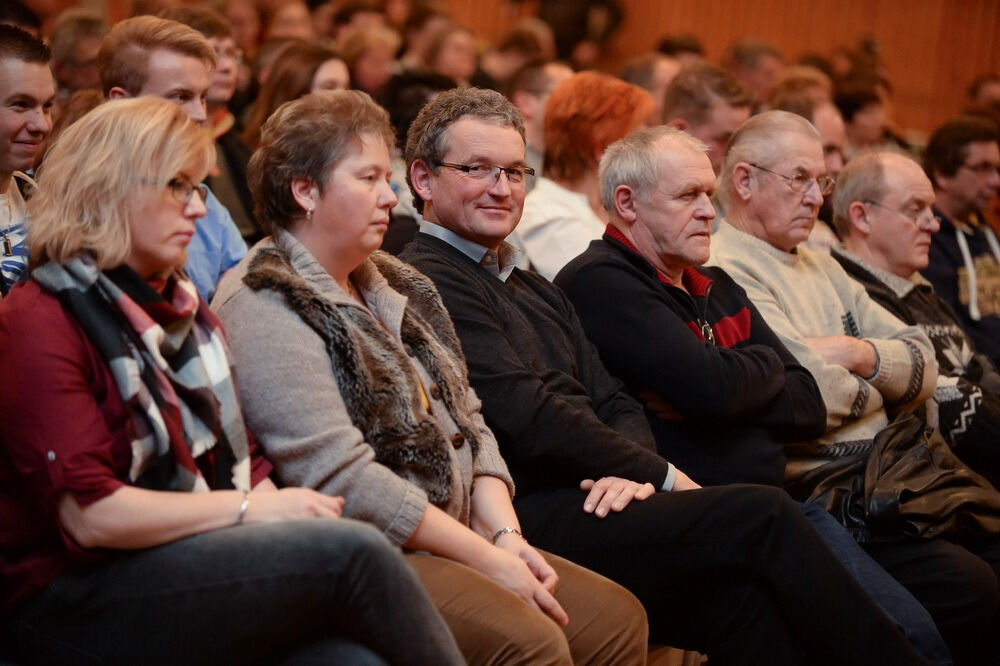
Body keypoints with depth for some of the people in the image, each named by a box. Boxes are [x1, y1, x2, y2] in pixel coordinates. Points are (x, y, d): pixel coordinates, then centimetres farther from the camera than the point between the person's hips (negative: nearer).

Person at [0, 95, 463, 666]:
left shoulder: (183, 308, 22)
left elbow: (241, 460, 18)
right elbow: (87, 514, -16)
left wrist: (280, 505, -4)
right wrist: (248, 508, -12)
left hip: (198, 563, 7)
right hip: (78, 603, -7)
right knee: (352, 551, -25)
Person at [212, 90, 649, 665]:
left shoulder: (396, 287, 18)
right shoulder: (265, 310, -11)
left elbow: (468, 421, 17)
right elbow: (339, 477, -19)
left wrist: (507, 536, -1)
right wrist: (487, 557, -16)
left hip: (450, 547, 9)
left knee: (618, 618, -7)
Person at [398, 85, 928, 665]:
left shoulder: (535, 291, 25)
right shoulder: (430, 282, -4)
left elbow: (615, 406, 18)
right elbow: (529, 420, -13)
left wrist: (632, 470, -6)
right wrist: (661, 475, -6)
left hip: (587, 500, 8)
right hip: (532, 514, -7)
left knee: (745, 599, -21)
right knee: (763, 516, -18)